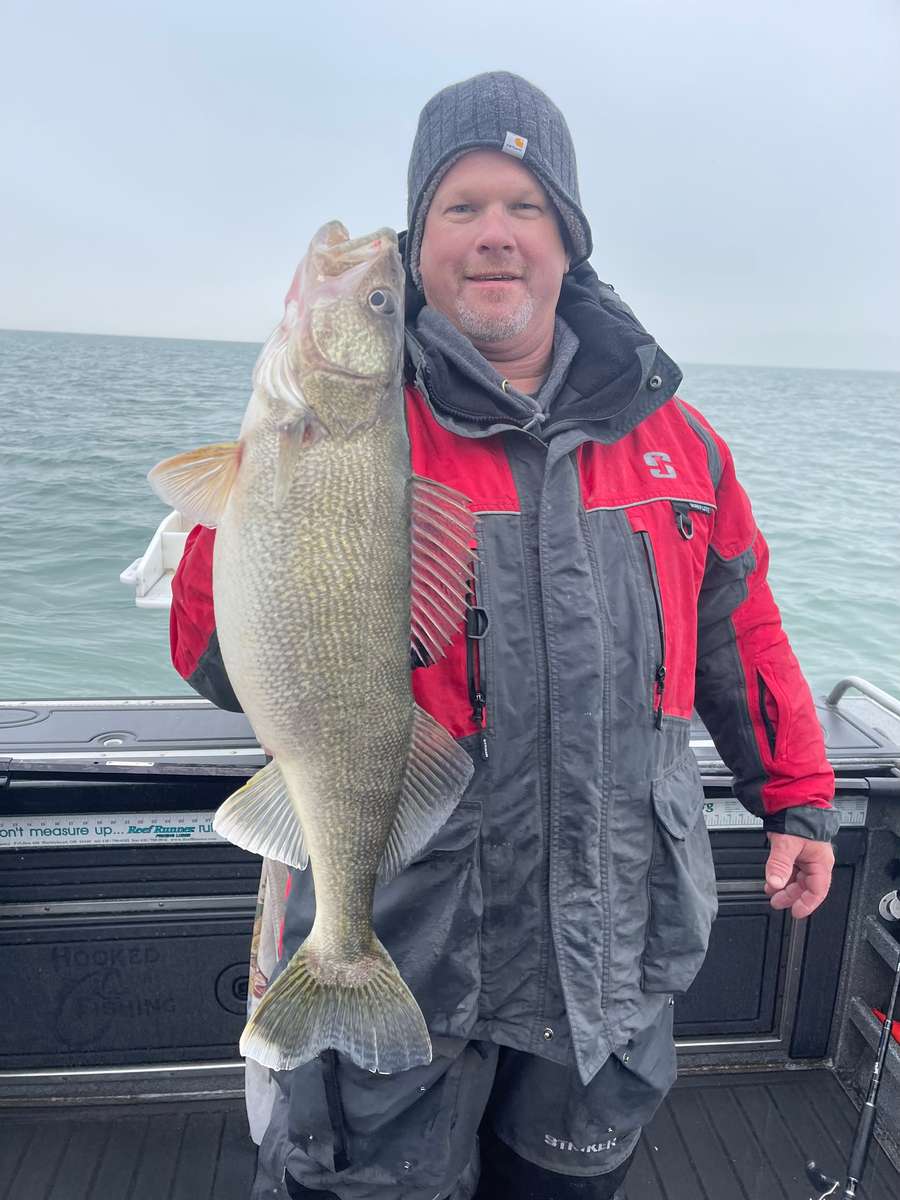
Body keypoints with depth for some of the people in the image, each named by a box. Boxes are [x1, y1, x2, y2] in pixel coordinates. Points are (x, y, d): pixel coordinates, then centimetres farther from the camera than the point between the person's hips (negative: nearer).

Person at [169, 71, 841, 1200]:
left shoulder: (671, 436, 3)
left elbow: (737, 625, 12)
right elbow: (219, 661, -13)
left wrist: (794, 798, 15)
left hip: (614, 947, 4)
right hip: (397, 946, -3)